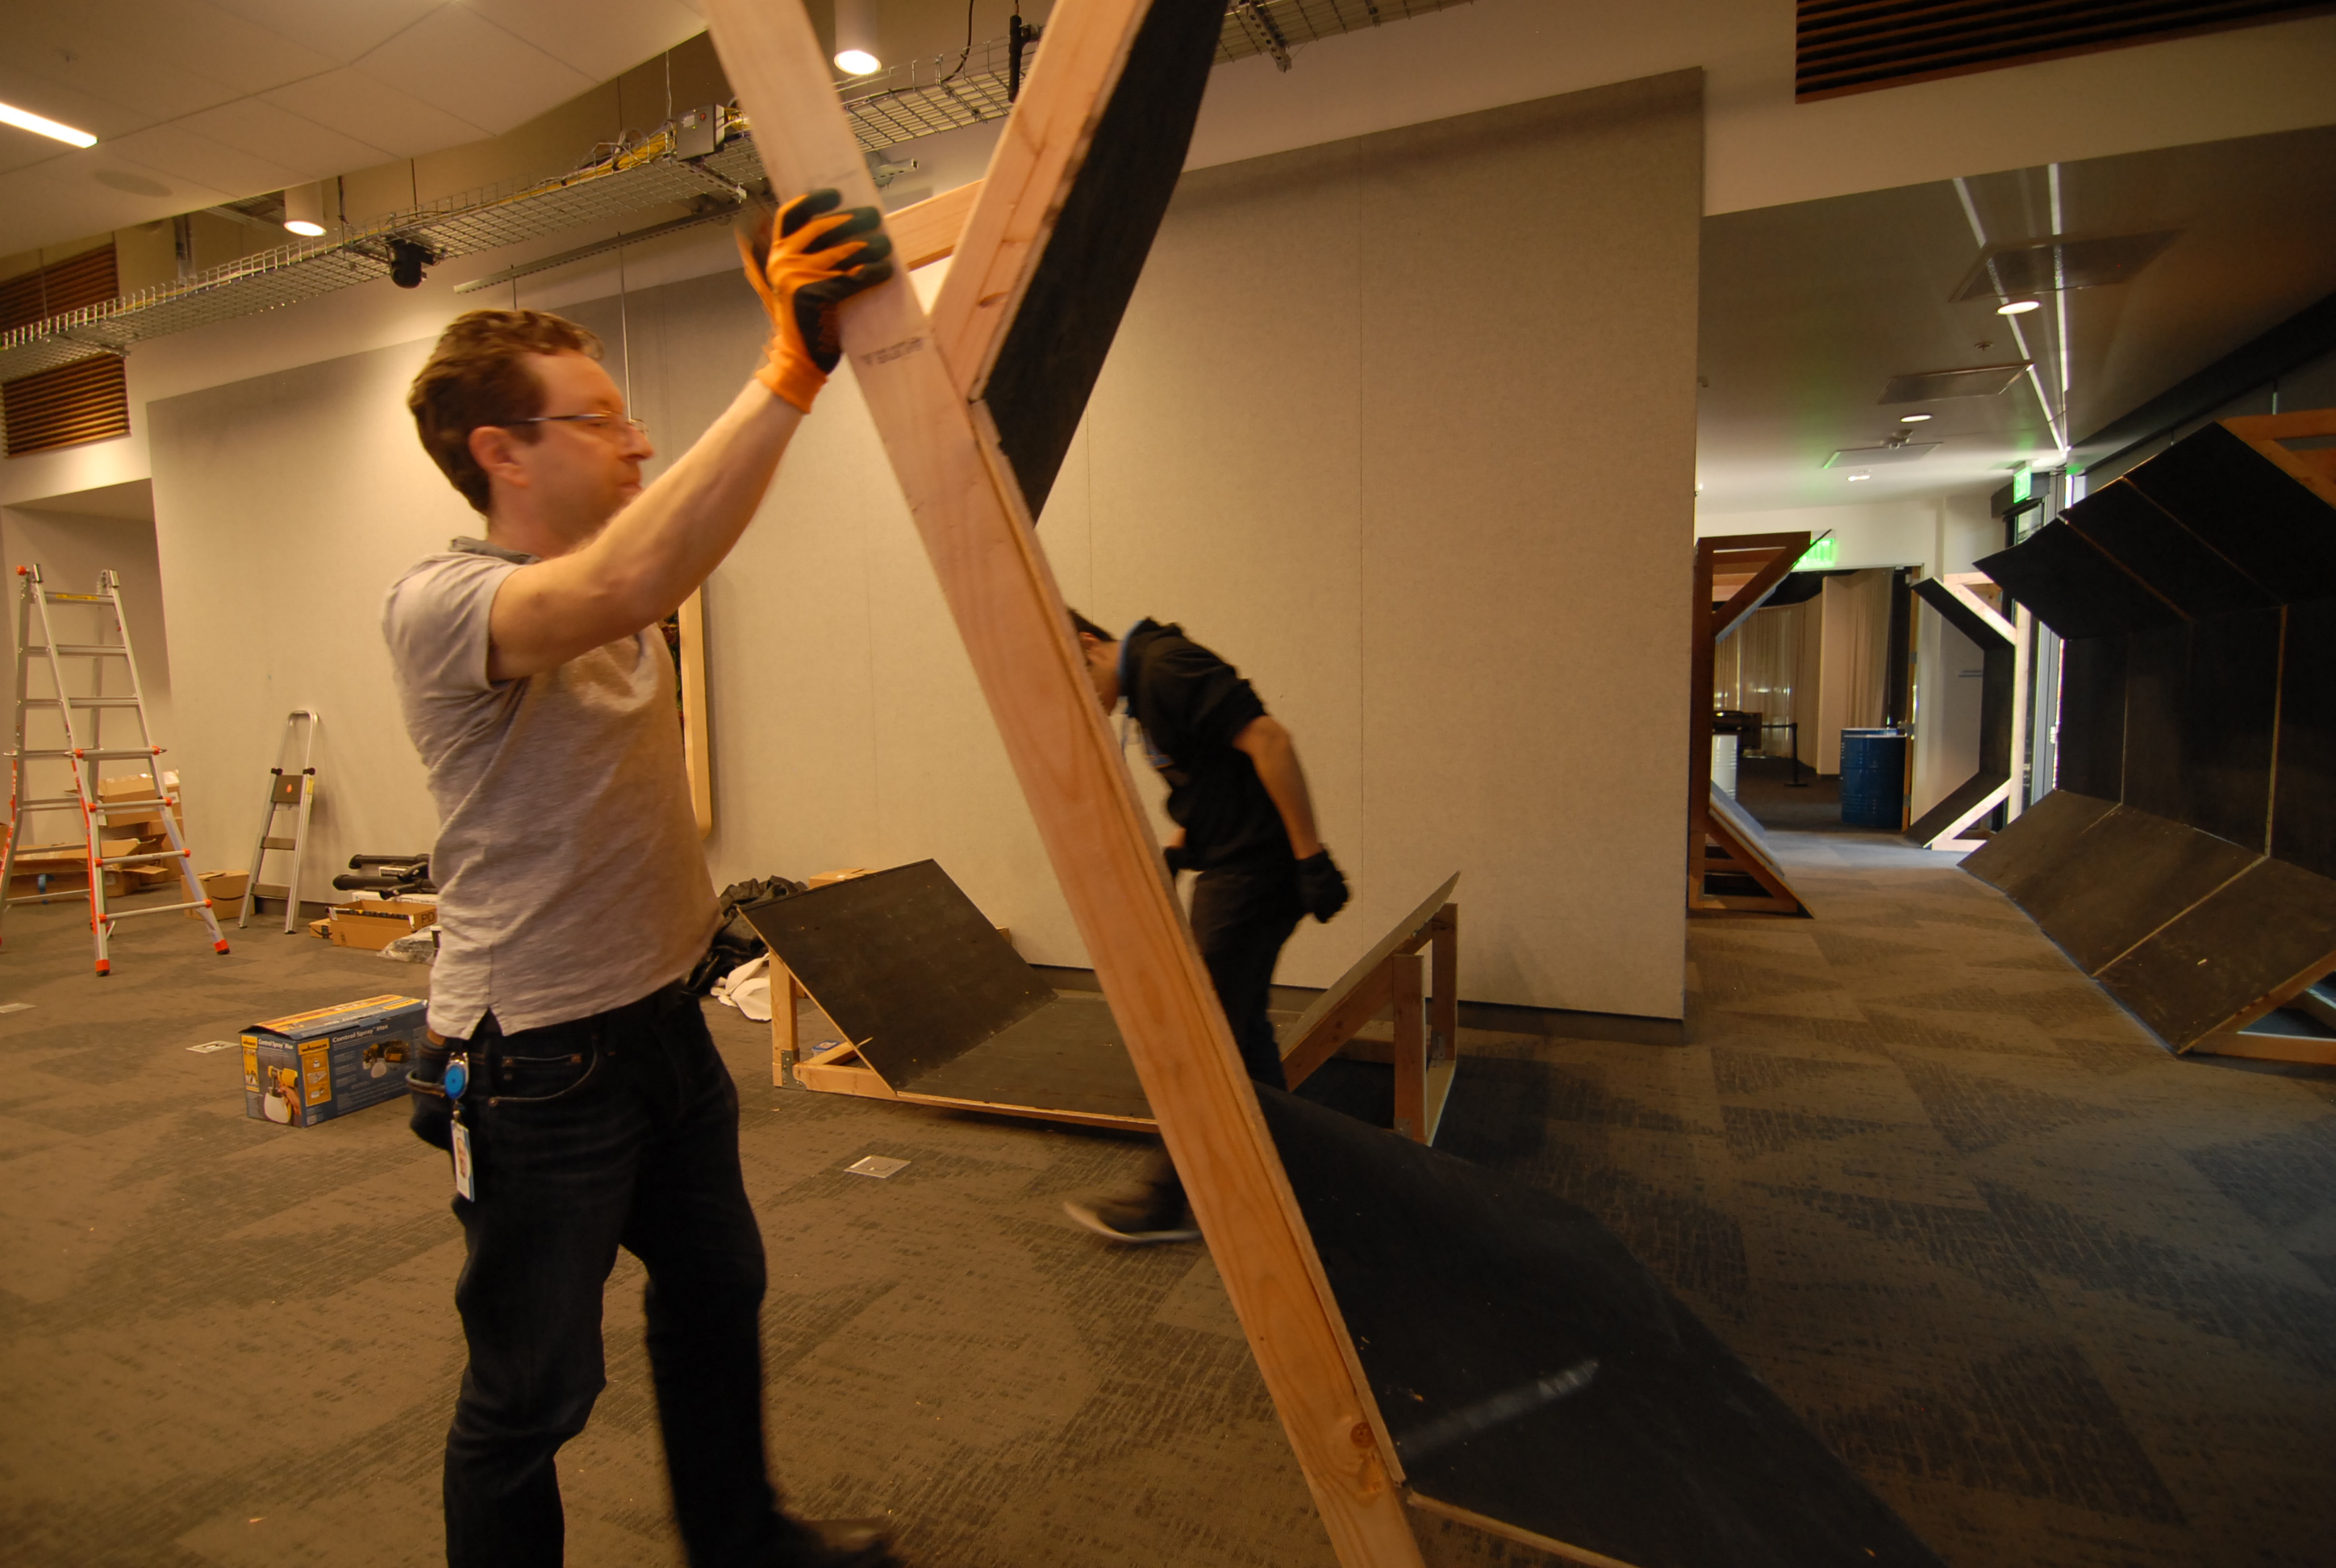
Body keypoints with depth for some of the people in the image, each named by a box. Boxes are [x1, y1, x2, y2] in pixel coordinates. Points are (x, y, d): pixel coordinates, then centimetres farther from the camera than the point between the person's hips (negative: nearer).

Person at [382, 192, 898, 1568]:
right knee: (532, 1391, 10)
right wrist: (787, 374, -39)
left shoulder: (621, 577, 5)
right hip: (536, 1059, -9)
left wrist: (813, 338, -15)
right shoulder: (437, 603, -20)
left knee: (718, 1293, 24)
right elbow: (623, 585, -39)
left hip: (663, 1020, 9)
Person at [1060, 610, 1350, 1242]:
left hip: (1253, 872, -10)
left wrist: (1311, 857, -24)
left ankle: (1168, 1201, 9)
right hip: (1229, 869, 10)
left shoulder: (1166, 665, -16)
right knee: (1242, 1029, 18)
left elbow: (1269, 741, -24)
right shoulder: (1144, 686, 15)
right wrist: (1174, 853, 11)